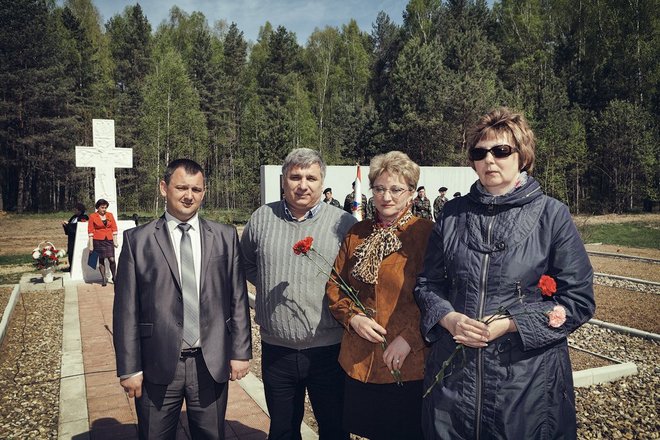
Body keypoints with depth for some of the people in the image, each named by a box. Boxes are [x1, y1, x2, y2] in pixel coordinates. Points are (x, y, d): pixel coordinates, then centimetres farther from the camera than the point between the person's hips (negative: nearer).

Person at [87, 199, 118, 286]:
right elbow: (90, 231, -2)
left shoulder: (110, 215, 6)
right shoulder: (92, 216, -1)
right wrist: (91, 244, -5)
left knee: (112, 259, -6)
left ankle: (114, 277, 11)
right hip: (98, 241, -1)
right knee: (101, 260, 4)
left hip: (109, 240, 1)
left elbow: (114, 228, 8)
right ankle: (104, 278, 13)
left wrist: (115, 241, 4)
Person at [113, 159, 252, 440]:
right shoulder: (137, 240, -2)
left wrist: (241, 352, 1)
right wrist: (129, 368, -3)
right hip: (158, 365, -1)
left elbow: (238, 299, 3)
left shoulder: (225, 237, 3)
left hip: (212, 364, 1)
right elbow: (126, 309, -2)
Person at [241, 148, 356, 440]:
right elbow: (246, 264, 17)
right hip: (276, 350, 3)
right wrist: (268, 284, 4)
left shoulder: (344, 224, -6)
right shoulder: (262, 218, 2)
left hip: (328, 350, -2)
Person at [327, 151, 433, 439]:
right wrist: (352, 317, -6)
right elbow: (334, 285, 10)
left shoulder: (427, 233, -8)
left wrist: (409, 337, -17)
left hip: (409, 363, -4)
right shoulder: (357, 234, 7)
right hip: (360, 360, 4)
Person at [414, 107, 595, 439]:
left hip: (529, 374, -2)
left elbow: (578, 300, -6)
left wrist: (510, 324, -16)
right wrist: (448, 318, -12)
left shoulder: (552, 215, -5)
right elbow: (428, 282, 8)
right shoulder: (453, 214, 4)